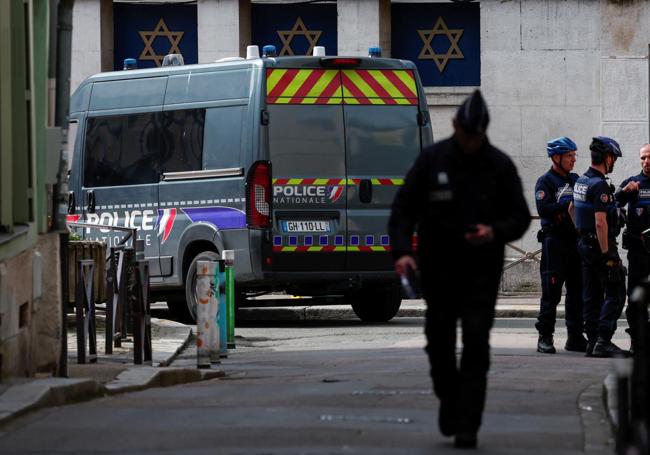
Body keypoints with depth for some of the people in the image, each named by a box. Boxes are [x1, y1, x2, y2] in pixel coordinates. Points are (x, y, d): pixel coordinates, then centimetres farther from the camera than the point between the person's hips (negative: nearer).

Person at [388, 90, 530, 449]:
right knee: (439, 341, 7)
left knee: (476, 344, -9)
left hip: (481, 271, -1)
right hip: (438, 268, 1)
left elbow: (520, 217, 5)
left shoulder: (499, 165, 1)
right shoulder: (432, 160, 0)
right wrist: (402, 251, -15)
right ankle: (449, 398, 33)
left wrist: (495, 232, -16)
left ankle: (467, 425, -9)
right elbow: (403, 208, 1)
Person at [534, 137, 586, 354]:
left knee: (577, 291, 7)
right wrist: (568, 204, -18)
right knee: (551, 291, -6)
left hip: (576, 241, 6)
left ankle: (575, 337, 13)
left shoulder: (575, 180, 17)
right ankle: (545, 337, -2)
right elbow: (543, 209, -16)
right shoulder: (545, 181, -2)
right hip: (555, 240, -6)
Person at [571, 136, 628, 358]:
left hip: (585, 245, 9)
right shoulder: (599, 185, -18)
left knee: (592, 296, 11)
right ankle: (603, 342, -14)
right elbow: (600, 222, -23)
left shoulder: (580, 181, 11)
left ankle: (592, 342, 11)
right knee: (615, 295, -7)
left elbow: (572, 211, 22)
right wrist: (607, 254, -21)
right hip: (601, 245, -9)